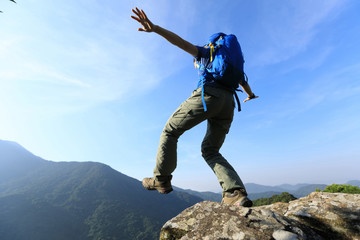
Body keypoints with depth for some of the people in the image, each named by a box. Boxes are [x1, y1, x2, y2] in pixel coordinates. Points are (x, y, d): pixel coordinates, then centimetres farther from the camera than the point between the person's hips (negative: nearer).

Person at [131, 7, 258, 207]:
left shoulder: (206, 53, 23)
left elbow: (182, 43, 6)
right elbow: (244, 84, 53)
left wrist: (154, 28, -6)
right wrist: (250, 95, 74)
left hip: (208, 96, -6)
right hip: (228, 104, 7)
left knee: (170, 131, 7)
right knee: (210, 150, 12)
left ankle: (162, 179, 6)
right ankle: (236, 193, -6)